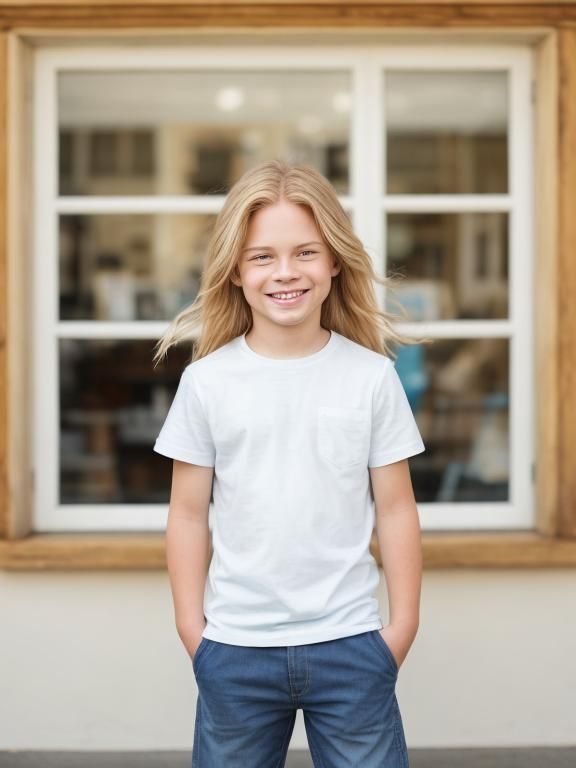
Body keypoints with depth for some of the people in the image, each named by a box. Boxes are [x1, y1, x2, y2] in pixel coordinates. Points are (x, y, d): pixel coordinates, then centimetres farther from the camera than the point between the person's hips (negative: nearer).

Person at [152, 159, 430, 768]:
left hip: (350, 643, 0)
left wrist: (403, 625, 1)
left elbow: (395, 509, 1)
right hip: (235, 648, 1)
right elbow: (189, 514, 1)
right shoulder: (206, 380, -3)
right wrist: (191, 627, 1)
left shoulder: (373, 376, -3)